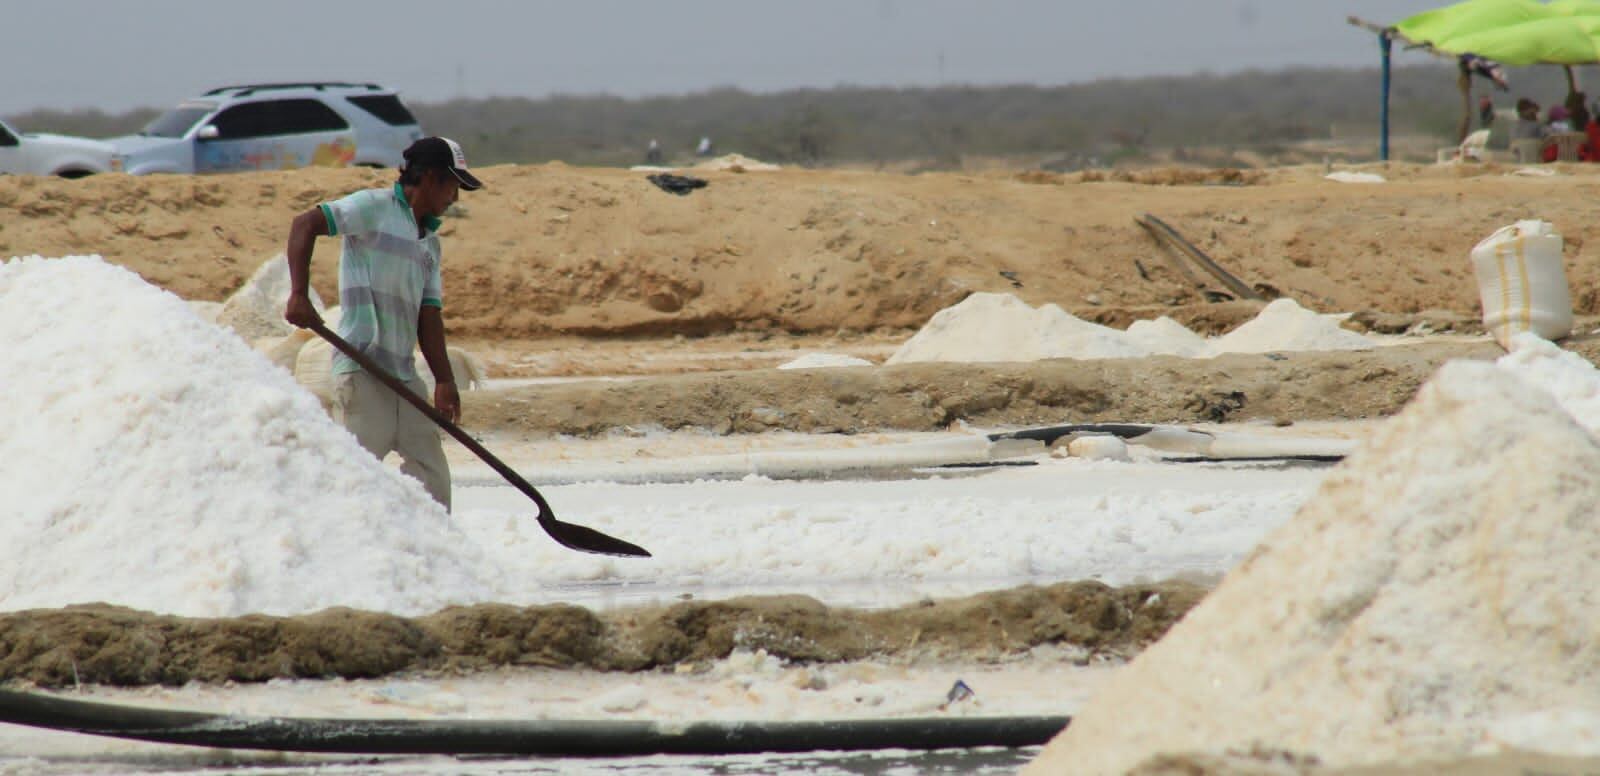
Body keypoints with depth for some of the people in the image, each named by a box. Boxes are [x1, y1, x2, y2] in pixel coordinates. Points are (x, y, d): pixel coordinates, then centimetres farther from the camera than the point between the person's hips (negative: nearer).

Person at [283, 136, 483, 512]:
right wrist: (299, 295, -23)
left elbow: (429, 315, 16)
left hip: (403, 372, 8)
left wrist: (444, 381, 5)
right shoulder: (375, 207, -4)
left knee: (431, 471, 8)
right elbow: (305, 224, -12)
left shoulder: (430, 242, 19)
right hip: (362, 368, -8)